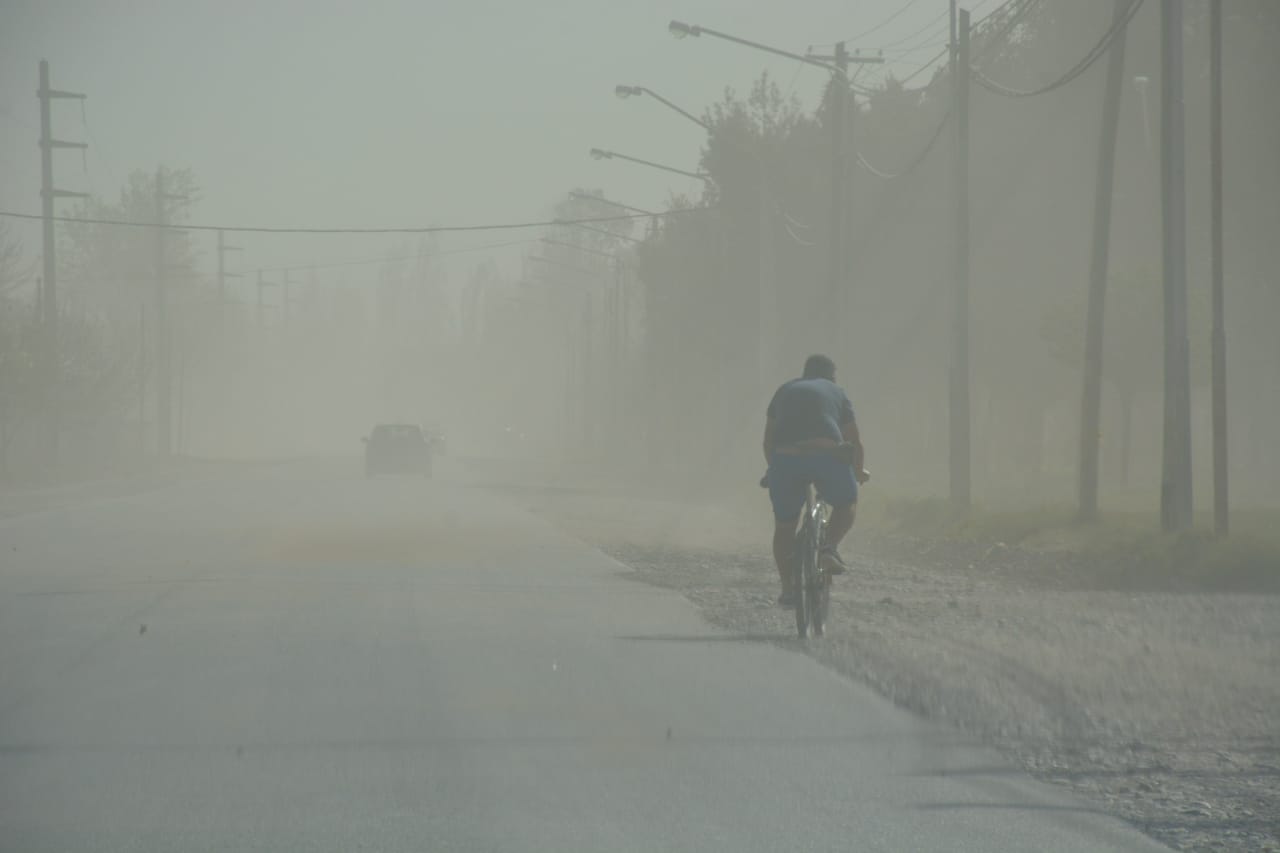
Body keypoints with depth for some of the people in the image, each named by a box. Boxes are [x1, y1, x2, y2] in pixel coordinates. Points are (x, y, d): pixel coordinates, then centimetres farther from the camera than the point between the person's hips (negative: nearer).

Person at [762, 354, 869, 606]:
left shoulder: (785, 391, 28)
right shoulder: (836, 393, 23)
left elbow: (768, 441, 29)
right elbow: (855, 442, 23)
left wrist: (774, 468, 45)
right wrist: (859, 471, 41)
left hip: (786, 459, 2)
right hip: (828, 456, -2)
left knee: (784, 526, 19)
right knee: (847, 503, 27)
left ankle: (788, 589, 12)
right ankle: (830, 548, 3)